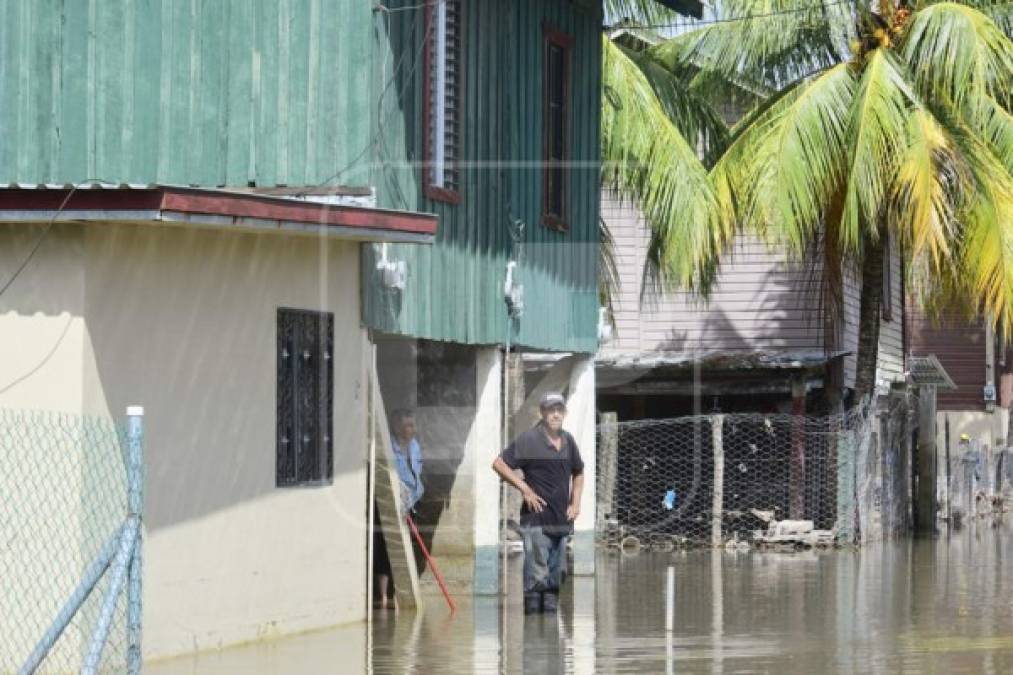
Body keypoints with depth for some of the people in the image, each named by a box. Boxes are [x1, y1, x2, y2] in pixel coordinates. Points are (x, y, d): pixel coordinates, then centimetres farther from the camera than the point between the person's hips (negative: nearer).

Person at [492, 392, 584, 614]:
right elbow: (499, 464, -9)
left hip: (562, 520, 7)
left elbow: (578, 473, 28)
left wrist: (575, 502, 15)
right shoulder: (529, 440, -7)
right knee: (537, 575, -10)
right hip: (536, 520, -7)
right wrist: (525, 489, -12)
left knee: (557, 575, 11)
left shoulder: (568, 442, 13)